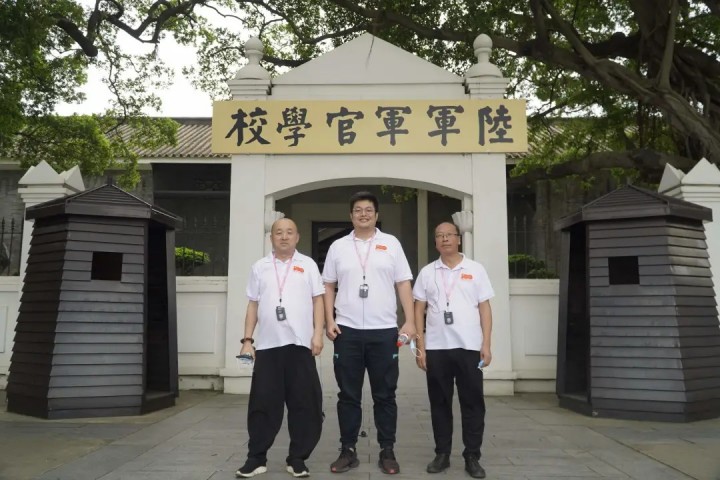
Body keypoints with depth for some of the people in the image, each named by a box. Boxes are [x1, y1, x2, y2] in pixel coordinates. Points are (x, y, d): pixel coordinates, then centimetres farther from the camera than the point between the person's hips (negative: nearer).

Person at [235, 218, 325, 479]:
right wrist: (247, 339, 6)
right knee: (263, 403, 5)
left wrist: (318, 334, -5)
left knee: (303, 403, 3)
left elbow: (318, 301, 5)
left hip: (300, 343, -1)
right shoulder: (260, 267, 12)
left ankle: (297, 458, 15)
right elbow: (253, 305, 12)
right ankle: (256, 458, 16)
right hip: (268, 345, 1)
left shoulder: (308, 264, 7)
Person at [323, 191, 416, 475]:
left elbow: (403, 284, 3)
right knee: (348, 395, 8)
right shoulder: (338, 247, 7)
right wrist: (329, 321, -1)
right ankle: (348, 450, 19)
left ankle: (387, 452, 18)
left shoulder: (391, 244, 5)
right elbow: (328, 286, 9)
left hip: (384, 331, -1)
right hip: (347, 331, 1)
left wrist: (410, 321, -6)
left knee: (385, 395, 7)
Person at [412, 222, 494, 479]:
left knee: (472, 402, 4)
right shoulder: (427, 272, 7)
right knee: (439, 403, 8)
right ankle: (442, 454, 19)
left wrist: (486, 345, -3)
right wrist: (420, 346, 0)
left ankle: (472, 457, 15)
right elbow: (419, 310, 7)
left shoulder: (475, 270, 5)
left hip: (469, 346, -1)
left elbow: (485, 308, 4)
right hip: (436, 347, 1)